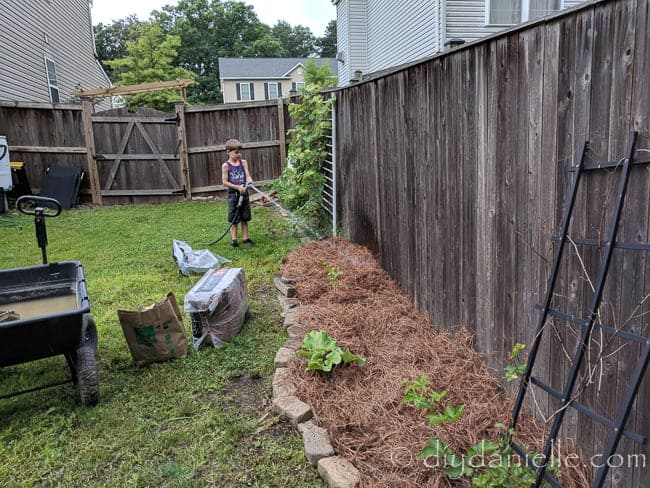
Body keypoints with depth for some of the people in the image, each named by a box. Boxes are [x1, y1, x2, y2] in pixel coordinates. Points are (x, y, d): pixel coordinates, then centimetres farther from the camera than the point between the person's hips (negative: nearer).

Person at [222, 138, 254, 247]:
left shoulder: (243, 162, 5)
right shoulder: (226, 165, -6)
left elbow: (247, 175, -3)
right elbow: (225, 182, -9)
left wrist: (250, 182, -25)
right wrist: (238, 187, -18)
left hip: (244, 193, 4)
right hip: (233, 194, -4)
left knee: (244, 218, 10)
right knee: (233, 219, 2)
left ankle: (245, 237, 19)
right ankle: (233, 239, 8)